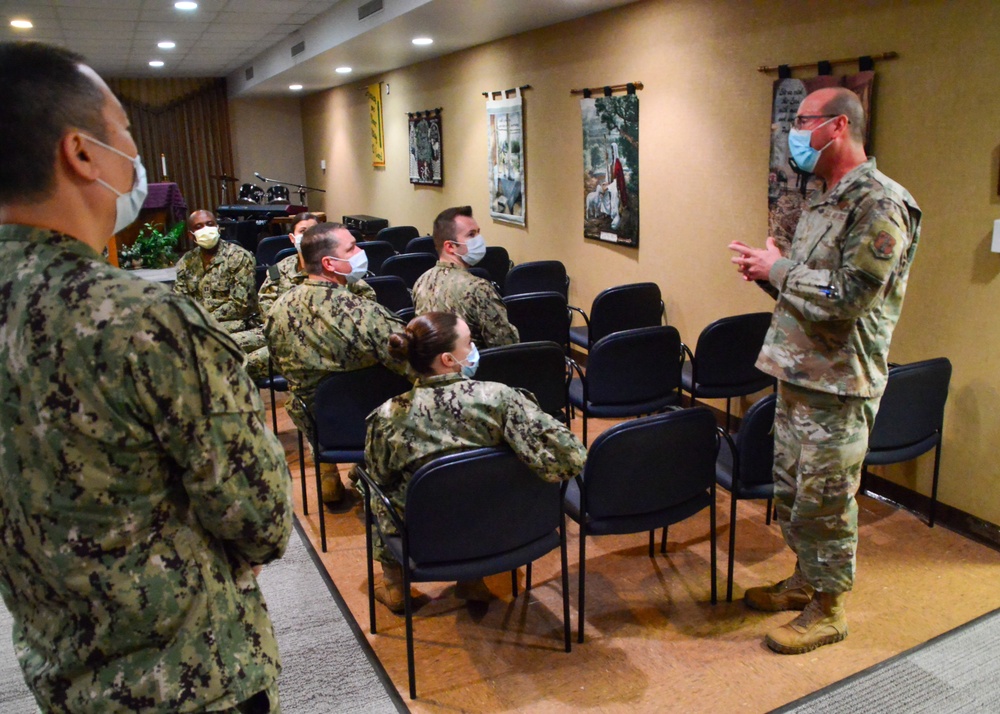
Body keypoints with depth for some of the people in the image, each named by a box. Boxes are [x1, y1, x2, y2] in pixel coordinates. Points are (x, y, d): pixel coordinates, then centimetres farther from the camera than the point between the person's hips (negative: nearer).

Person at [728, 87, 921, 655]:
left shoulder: (881, 205, -16)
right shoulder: (824, 203, 14)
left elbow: (847, 297, -24)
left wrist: (779, 270, -14)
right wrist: (768, 271, 1)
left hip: (839, 383, -9)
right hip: (798, 373, 9)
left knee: (826, 498, 3)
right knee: (791, 489, 19)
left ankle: (828, 609, 20)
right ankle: (805, 579, 37)